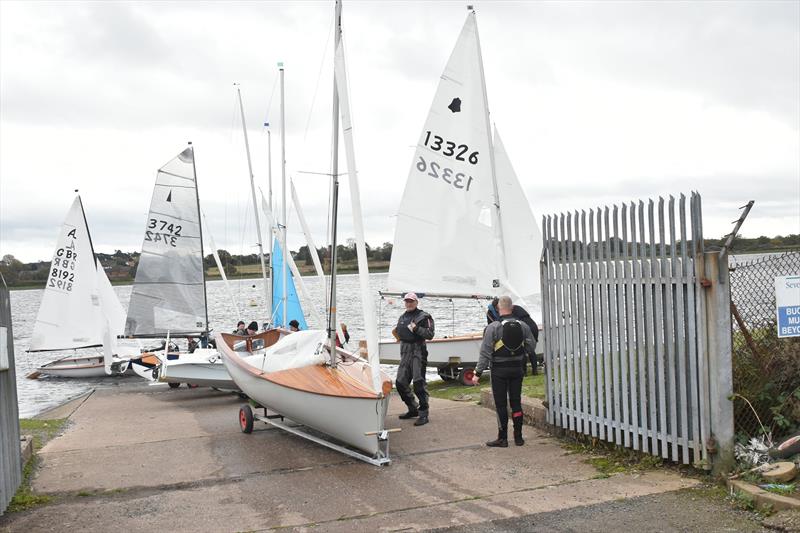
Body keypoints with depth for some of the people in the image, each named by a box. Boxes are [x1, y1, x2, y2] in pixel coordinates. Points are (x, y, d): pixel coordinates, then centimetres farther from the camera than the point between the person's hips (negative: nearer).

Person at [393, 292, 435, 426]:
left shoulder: (424, 316, -3)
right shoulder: (402, 318, 18)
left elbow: (430, 335, -12)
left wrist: (416, 328, -21)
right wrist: (396, 333, 13)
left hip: (418, 352, -7)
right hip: (405, 353, 8)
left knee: (418, 382, -9)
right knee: (400, 382, 8)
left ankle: (423, 414, -3)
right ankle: (413, 409, 25)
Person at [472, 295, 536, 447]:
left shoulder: (493, 327, -14)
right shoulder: (523, 326, 0)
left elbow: (485, 353, -15)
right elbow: (531, 347, 4)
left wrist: (478, 373, -11)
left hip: (499, 371, -4)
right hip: (517, 369, 4)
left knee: (501, 404, 4)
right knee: (516, 402, 13)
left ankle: (502, 438, 9)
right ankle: (518, 437, 17)